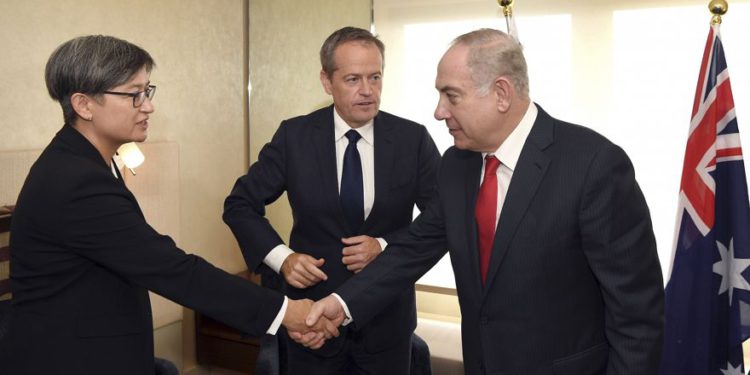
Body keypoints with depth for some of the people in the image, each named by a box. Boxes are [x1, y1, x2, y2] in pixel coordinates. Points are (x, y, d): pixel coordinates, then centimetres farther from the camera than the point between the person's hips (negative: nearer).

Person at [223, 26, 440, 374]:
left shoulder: (413, 139, -8)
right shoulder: (294, 136, -8)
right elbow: (240, 205, -2)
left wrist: (387, 247, -17)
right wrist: (281, 257, -15)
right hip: (313, 311, 0)